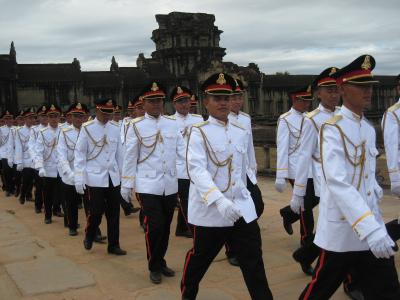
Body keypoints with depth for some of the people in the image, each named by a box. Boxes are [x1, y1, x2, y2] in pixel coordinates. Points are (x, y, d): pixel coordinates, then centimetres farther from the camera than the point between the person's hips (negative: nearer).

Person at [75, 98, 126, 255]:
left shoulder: (115, 127, 5)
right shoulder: (87, 128, -7)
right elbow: (79, 154, -6)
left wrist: (121, 173, 15)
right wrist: (79, 179, -11)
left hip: (113, 178, 4)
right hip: (95, 178, -4)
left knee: (114, 213, 7)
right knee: (96, 211, 1)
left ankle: (113, 245, 20)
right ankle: (89, 237, 29)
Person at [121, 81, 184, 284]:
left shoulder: (173, 123, 6)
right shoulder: (136, 126, -2)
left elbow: (182, 149, 1)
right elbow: (130, 157, 0)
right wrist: (126, 184, 0)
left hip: (170, 185, 4)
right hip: (148, 185, -3)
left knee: (165, 227, 13)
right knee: (154, 227, -5)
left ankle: (161, 262, 31)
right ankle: (154, 267, 14)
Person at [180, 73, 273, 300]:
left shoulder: (242, 132, 8)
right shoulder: (198, 132, -8)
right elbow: (196, 170, -22)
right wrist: (219, 200, -35)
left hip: (243, 209, 4)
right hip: (210, 210, -4)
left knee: (254, 263, 3)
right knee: (199, 259, 14)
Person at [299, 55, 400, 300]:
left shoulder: (369, 129, 10)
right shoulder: (333, 129, -14)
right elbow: (337, 182, -26)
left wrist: (376, 225, 10)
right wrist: (369, 229, -33)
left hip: (373, 227, 7)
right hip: (342, 230, -7)